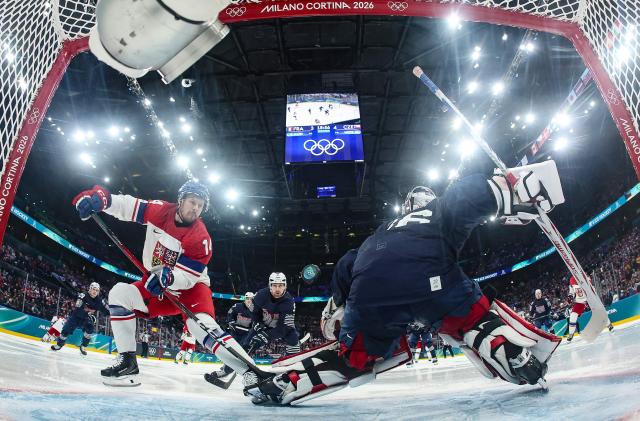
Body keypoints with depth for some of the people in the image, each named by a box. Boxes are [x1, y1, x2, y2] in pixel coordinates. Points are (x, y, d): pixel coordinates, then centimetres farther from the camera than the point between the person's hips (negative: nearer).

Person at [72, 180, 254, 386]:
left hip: (190, 287, -6)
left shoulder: (201, 238, -22)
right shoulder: (160, 211, -10)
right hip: (156, 284, 6)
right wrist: (100, 197, -24)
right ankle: (127, 362, -4)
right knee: (119, 294, -12)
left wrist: (169, 277, -45)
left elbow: (188, 277, -25)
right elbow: (128, 206, -7)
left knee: (202, 326, -31)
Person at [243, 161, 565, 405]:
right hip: (429, 281, -4)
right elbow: (469, 193, 9)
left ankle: (276, 387, 22)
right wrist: (515, 188, 8)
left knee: (354, 356, 21)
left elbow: (351, 266, 36)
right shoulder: (444, 208, 30)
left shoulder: (384, 230, 41)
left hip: (370, 293, 5)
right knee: (476, 321, 21)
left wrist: (334, 309, 40)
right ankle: (525, 364, 6)